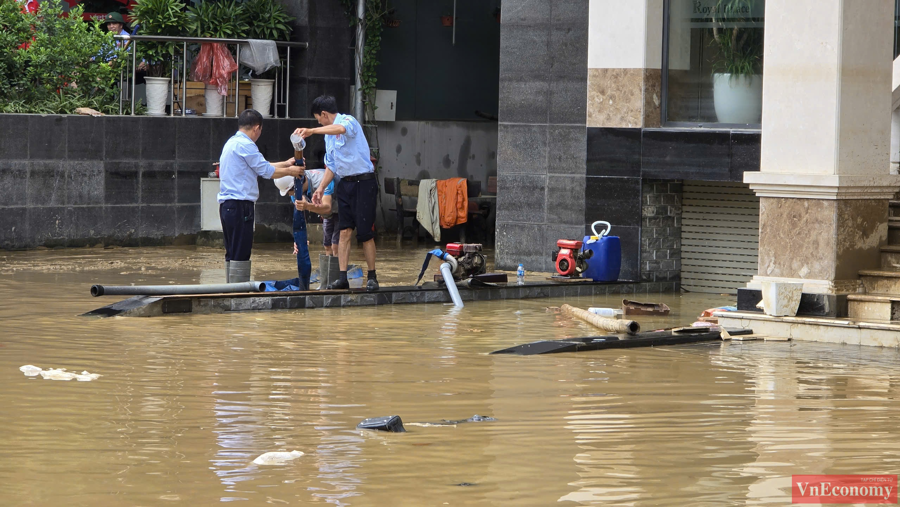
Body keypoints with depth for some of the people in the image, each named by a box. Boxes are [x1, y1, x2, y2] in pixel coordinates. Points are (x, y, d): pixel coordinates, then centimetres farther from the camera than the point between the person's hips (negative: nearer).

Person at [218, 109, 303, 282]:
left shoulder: (232, 143, 20)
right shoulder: (245, 144, -10)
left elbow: (260, 166, 27)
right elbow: (266, 171, -8)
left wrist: (286, 164, 33)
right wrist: (289, 171, 8)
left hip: (226, 205, 10)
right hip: (240, 205, -10)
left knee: (232, 253, 11)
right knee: (240, 254, -10)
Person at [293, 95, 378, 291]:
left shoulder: (349, 121, -10)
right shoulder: (328, 134, 17)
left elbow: (340, 129, -36)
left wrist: (311, 131, -44)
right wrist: (321, 188, 13)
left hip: (363, 182, -8)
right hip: (344, 183, 8)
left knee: (365, 233, -5)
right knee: (344, 231, 1)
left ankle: (372, 277, 4)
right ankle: (342, 278, -1)